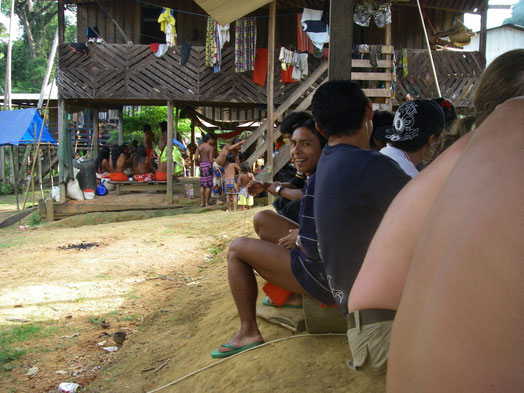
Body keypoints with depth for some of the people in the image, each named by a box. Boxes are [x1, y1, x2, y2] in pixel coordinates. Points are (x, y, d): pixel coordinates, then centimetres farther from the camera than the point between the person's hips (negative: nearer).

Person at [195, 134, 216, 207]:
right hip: (208, 165, -5)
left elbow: (196, 158, 2)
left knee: (202, 184, 12)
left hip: (202, 165, 5)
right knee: (209, 185, 1)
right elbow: (211, 159, -12)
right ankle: (207, 202, 3)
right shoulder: (211, 147, -7)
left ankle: (202, 202, 11)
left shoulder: (199, 146, 8)